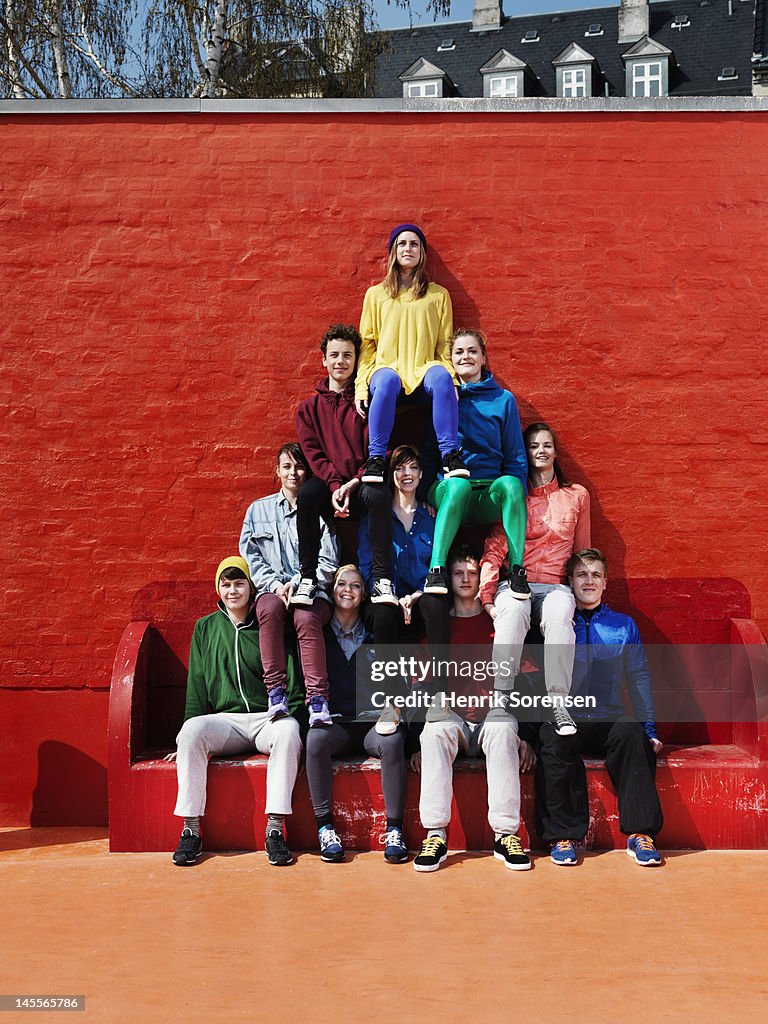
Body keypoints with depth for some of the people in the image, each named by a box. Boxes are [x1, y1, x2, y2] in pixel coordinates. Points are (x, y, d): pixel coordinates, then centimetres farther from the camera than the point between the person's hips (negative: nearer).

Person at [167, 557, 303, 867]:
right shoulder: (205, 627, 14)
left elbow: (292, 682, 6)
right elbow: (197, 687, 13)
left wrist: (291, 713, -12)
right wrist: (188, 738, 4)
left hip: (268, 718, -2)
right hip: (224, 721, 2)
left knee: (289, 730, -36)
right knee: (192, 729, -31)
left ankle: (275, 829, -32)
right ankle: (190, 829, -25)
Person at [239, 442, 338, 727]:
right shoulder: (258, 509, 19)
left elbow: (328, 562, 5)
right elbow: (250, 556, 9)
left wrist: (297, 584, -10)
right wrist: (275, 585, -8)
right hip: (272, 590, 1)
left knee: (306, 618, -36)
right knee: (270, 609, -35)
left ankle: (318, 699, -37)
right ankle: (276, 692, -33)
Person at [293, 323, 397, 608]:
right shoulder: (309, 407, 15)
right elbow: (312, 452, 3)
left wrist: (355, 482, -16)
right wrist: (335, 485, -15)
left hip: (361, 485, -1)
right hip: (328, 484, 1)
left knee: (379, 495, -36)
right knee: (307, 493, -33)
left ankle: (382, 579, -29)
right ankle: (307, 578, -24)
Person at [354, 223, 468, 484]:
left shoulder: (438, 295, 19)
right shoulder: (376, 294, 19)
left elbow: (445, 344, 13)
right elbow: (367, 344, 13)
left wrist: (451, 378, -6)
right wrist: (361, 385, -2)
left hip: (423, 371, 0)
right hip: (387, 367, 0)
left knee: (440, 376, -37)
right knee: (387, 380, -38)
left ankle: (450, 455, -36)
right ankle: (375, 458, -35)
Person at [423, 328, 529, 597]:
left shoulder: (504, 399, 13)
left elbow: (516, 457, 12)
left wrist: (515, 499, -4)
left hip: (489, 497, 1)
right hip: (448, 492, -1)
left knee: (510, 484, -33)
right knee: (459, 484, -36)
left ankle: (517, 570, -31)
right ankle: (436, 570, -40)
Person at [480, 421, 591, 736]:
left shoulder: (577, 495, 18)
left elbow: (583, 551, 23)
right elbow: (494, 548, 5)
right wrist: (487, 595, -7)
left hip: (555, 585, 1)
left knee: (559, 618, -36)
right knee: (511, 616, -36)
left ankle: (559, 703, -34)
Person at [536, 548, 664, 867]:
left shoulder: (624, 625, 17)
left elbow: (639, 679, 15)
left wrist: (650, 729, 4)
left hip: (609, 721, 1)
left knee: (632, 733, -32)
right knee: (554, 741, -34)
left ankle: (640, 833, -28)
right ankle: (563, 835, -26)